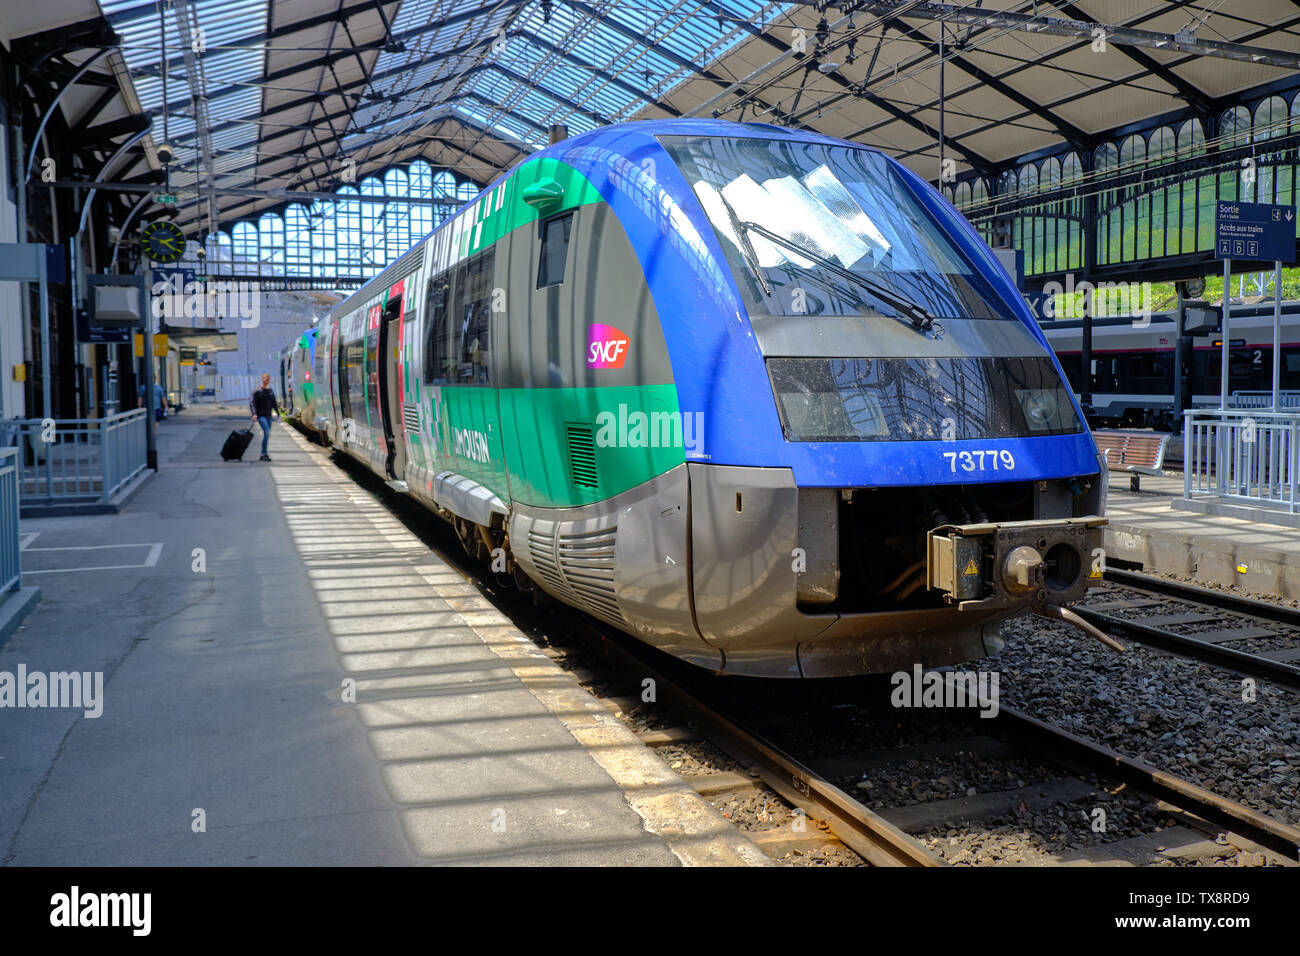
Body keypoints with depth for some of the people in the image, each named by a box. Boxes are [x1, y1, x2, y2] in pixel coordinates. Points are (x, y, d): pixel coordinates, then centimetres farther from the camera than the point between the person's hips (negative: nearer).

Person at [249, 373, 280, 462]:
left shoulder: (271, 391, 12)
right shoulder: (257, 391, -5)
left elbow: (274, 403, 21)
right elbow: (252, 403, -10)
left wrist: (277, 413, 13)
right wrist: (254, 414, -22)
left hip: (268, 416, 6)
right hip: (260, 415, -6)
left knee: (267, 435, 8)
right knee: (267, 432, -20)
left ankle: (263, 455, 18)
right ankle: (264, 454, -17)